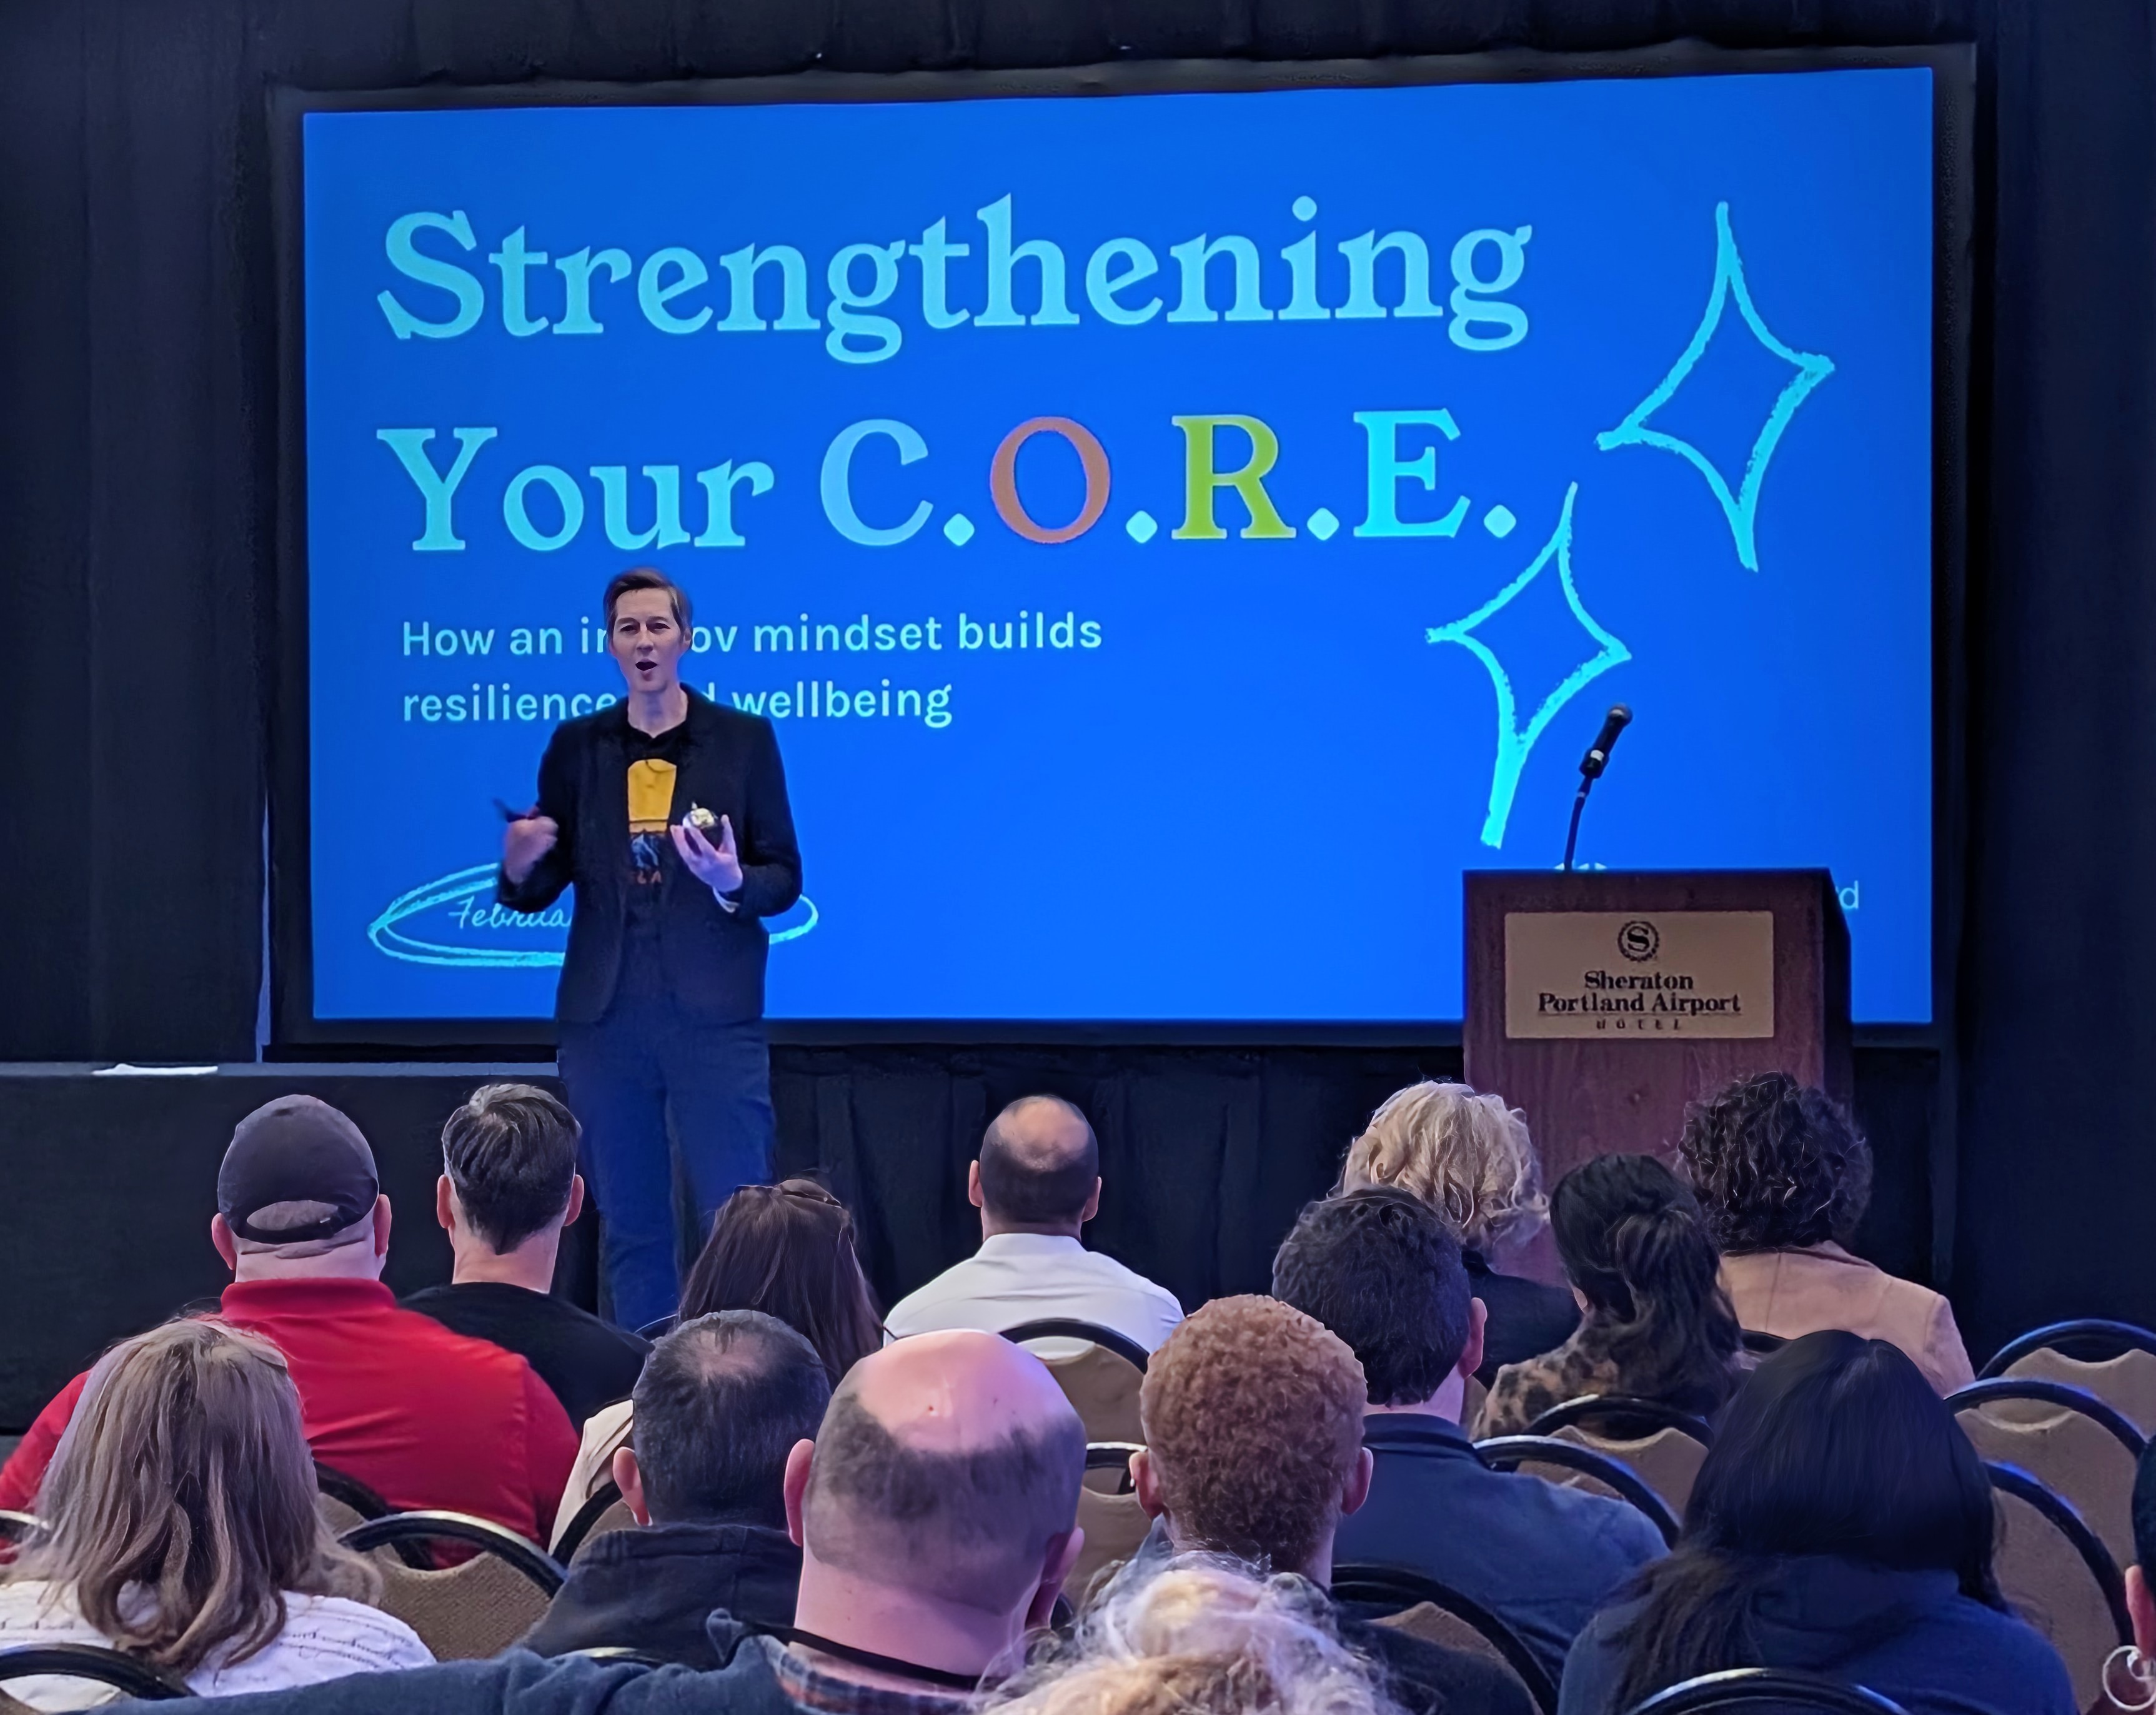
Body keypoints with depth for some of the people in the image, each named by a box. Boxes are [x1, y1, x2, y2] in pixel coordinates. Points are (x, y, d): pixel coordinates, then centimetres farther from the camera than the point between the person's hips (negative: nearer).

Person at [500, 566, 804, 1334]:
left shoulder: (743, 739, 4)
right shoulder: (576, 745, 9)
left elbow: (785, 878, 3)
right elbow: (540, 888, 8)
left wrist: (734, 882, -18)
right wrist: (521, 864, -14)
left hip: (714, 1013, -2)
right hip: (604, 1014, 3)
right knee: (628, 1226, 7)